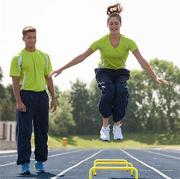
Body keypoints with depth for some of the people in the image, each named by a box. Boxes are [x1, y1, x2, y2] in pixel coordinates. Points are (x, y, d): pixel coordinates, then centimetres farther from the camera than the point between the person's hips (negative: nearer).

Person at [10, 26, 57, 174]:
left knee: (42, 130, 9)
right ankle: (24, 164, 1)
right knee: (24, 131, -4)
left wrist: (53, 98, 10)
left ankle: (40, 162, 20)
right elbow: (15, 81, -7)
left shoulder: (44, 56, 11)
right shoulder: (18, 58, -2)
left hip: (42, 95, 4)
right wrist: (19, 101, -15)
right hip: (26, 95, -4)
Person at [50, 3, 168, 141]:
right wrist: (62, 69, -14)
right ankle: (105, 126, -21)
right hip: (104, 72, -1)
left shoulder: (128, 42, -14)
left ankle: (117, 125, -17)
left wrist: (155, 77, -29)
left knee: (122, 92, -32)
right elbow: (82, 57, -11)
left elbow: (142, 60, -19)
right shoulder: (101, 41, -13)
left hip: (121, 73, 1)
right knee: (108, 90, -34)